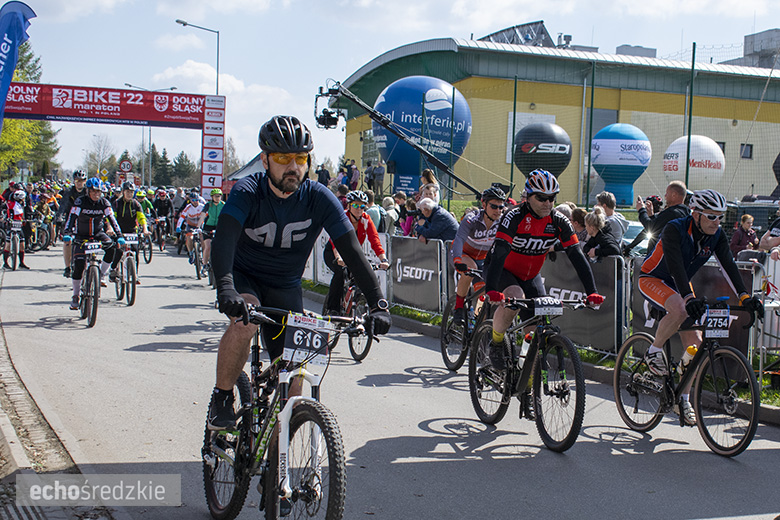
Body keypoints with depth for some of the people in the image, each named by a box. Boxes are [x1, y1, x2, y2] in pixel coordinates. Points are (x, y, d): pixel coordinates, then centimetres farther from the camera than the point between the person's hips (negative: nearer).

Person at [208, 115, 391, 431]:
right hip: (243, 277, -2)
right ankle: (221, 398, -12)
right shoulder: (247, 192, -21)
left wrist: (378, 304, -34)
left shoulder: (319, 199, -17)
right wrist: (225, 288, -56)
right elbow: (224, 239, -37)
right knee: (245, 321, -35)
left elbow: (351, 251, -22)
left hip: (286, 288, 2)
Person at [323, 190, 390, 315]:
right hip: (332, 253, -4)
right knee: (341, 271, -32)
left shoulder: (366, 219, -15)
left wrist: (383, 259, -42)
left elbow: (375, 240, -26)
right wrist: (338, 258, -58)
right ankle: (331, 308, -21)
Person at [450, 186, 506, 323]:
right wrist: (457, 261, -63)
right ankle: (459, 307, -20)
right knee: (470, 268, -35)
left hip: (482, 259, 4)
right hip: (461, 255, -4)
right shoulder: (472, 219, -31)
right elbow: (459, 239, -45)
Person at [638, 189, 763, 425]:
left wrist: (745, 297, -32)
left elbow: (729, 266, -17)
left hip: (680, 285, 6)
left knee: (695, 343, -4)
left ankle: (684, 399, 10)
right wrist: (689, 298, -53)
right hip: (652, 279, -6)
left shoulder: (717, 236, -10)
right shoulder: (674, 229, -28)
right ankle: (654, 351, -12)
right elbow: (675, 265, -40)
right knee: (679, 309, -38)